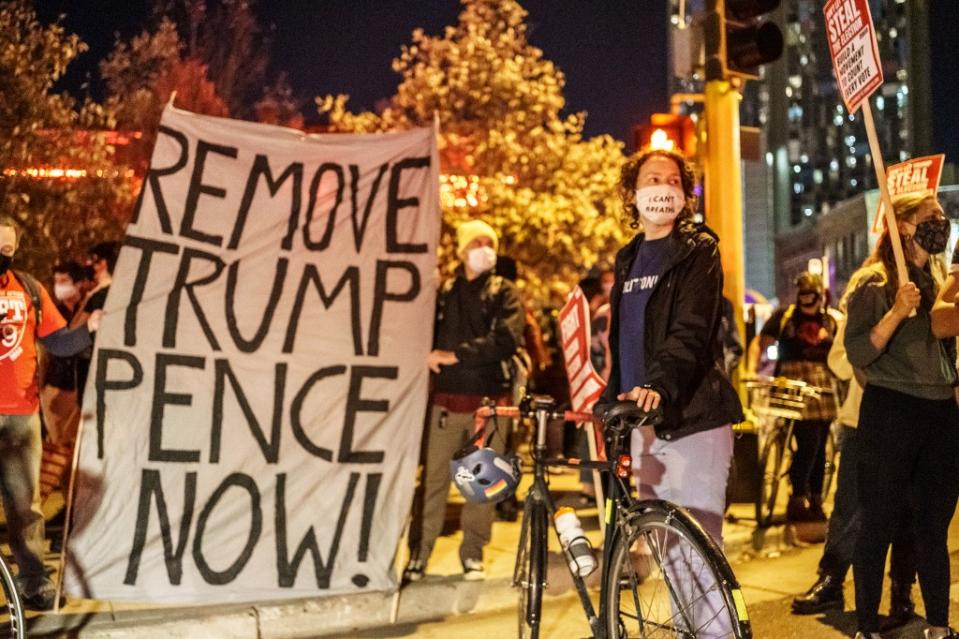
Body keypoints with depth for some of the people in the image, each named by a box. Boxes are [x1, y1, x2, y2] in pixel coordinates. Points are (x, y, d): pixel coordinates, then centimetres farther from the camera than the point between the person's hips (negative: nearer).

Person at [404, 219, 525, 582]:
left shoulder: (503, 292, 6)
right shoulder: (443, 293, 13)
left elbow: (507, 340, -9)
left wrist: (456, 355, -13)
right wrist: (430, 356, -10)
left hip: (489, 401, -1)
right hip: (446, 400, 1)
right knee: (433, 479, 0)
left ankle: (472, 554, 17)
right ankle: (419, 553, 9)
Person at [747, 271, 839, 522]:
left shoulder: (831, 321, 15)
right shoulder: (783, 316, 5)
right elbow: (759, 343, 2)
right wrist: (752, 370, -13)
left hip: (823, 387, 4)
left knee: (819, 447, 7)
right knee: (808, 442, -15)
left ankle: (815, 501, 18)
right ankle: (797, 499, -4)